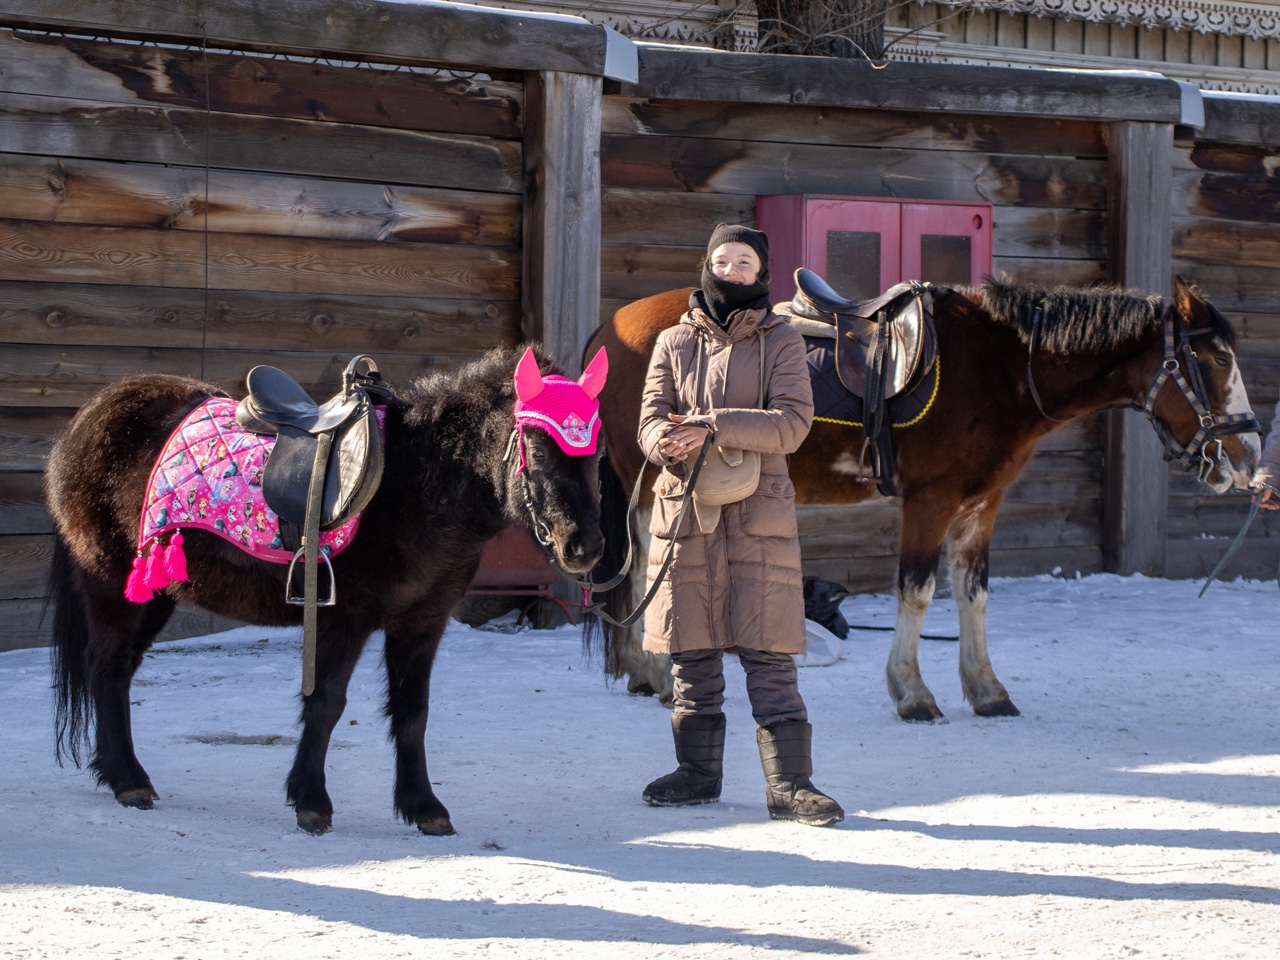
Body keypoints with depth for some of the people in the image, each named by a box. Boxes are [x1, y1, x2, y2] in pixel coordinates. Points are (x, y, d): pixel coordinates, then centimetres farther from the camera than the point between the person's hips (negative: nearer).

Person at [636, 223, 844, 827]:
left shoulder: (781, 342, 3)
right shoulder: (674, 342, 11)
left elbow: (793, 422, -10)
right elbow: (652, 416, 2)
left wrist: (714, 427, -21)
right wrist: (666, 441, -23)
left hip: (759, 513, -3)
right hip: (683, 507, 3)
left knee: (768, 652, -6)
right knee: (692, 650, 8)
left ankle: (788, 783, -4)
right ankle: (698, 771, 20)